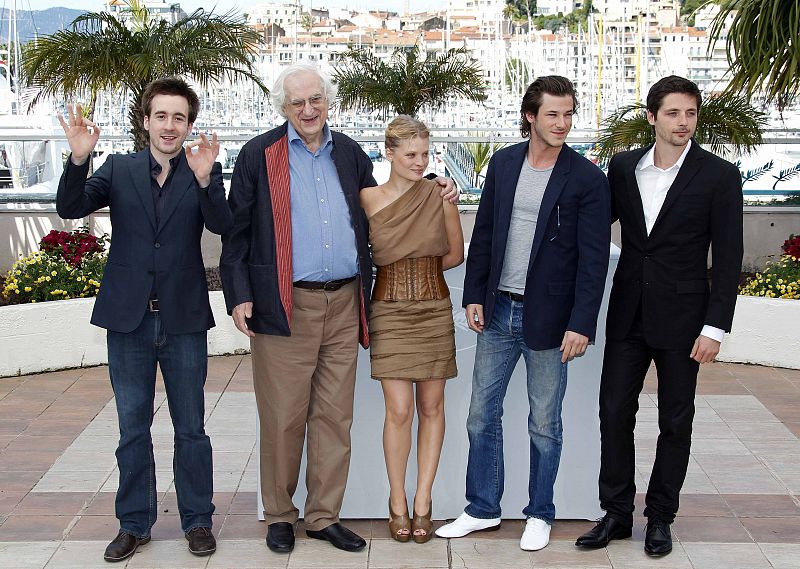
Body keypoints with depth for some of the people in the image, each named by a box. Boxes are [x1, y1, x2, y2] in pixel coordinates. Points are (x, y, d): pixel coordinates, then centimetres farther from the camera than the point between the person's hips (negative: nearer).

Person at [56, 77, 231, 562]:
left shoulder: (204, 172, -2)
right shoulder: (119, 169, 3)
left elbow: (222, 225, -18)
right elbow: (71, 208, -9)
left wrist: (205, 180, -36)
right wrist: (78, 160, -26)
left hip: (183, 320, -1)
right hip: (129, 320, 2)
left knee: (191, 428, 10)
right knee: (133, 429, 12)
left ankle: (198, 519, 24)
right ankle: (135, 523, 25)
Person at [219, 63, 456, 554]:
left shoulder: (350, 154, 13)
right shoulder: (260, 155, 1)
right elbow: (237, 231, 0)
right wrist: (239, 296, -7)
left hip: (344, 305, 4)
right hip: (284, 305, -4)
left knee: (335, 416, 9)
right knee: (283, 417, 3)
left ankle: (325, 515, 20)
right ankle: (280, 515, 19)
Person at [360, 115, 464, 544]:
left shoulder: (439, 195, 0)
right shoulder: (368, 198, -3)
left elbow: (456, 254, 9)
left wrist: (421, 271, 5)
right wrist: (411, 269, 1)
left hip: (434, 311, 1)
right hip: (389, 312, -1)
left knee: (431, 408, 5)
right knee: (399, 411, -5)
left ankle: (422, 502, 16)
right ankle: (397, 503, 11)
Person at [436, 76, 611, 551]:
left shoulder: (587, 178, -9)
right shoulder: (503, 163, 4)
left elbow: (594, 259, -11)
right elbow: (483, 234, 11)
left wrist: (581, 324, -16)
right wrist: (475, 295, 5)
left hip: (548, 317, -4)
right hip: (499, 312, 4)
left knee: (544, 424, 9)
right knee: (482, 415, 11)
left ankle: (540, 514, 26)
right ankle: (483, 509, 26)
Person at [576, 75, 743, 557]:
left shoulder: (719, 176, -7)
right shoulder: (623, 167, 3)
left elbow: (728, 259, -7)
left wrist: (715, 327, -12)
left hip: (681, 317, -3)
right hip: (628, 314, 3)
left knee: (676, 421, 8)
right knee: (615, 413, 5)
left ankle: (661, 517, 22)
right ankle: (617, 513, 19)